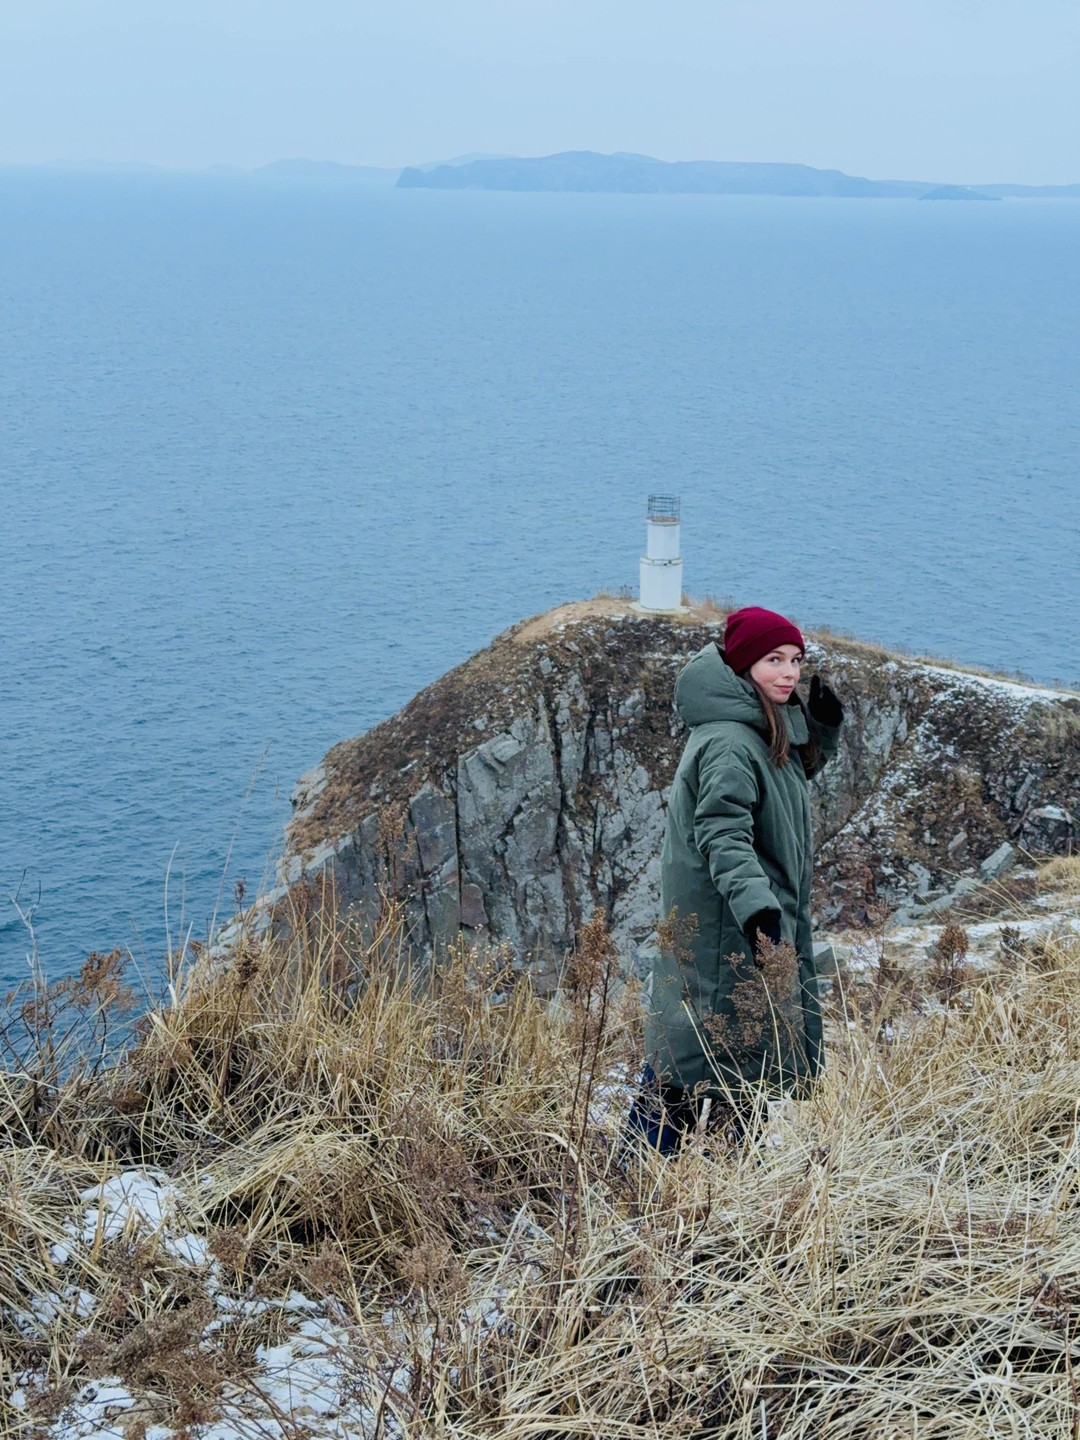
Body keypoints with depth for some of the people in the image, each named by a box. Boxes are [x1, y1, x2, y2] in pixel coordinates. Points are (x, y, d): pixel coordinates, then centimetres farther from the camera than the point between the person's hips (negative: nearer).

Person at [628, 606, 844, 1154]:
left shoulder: (763, 733, 10)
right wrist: (754, 903, -45)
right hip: (725, 930, -10)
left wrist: (821, 730, 11)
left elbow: (796, 774, 29)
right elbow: (722, 835, -31)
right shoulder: (728, 743, -21)